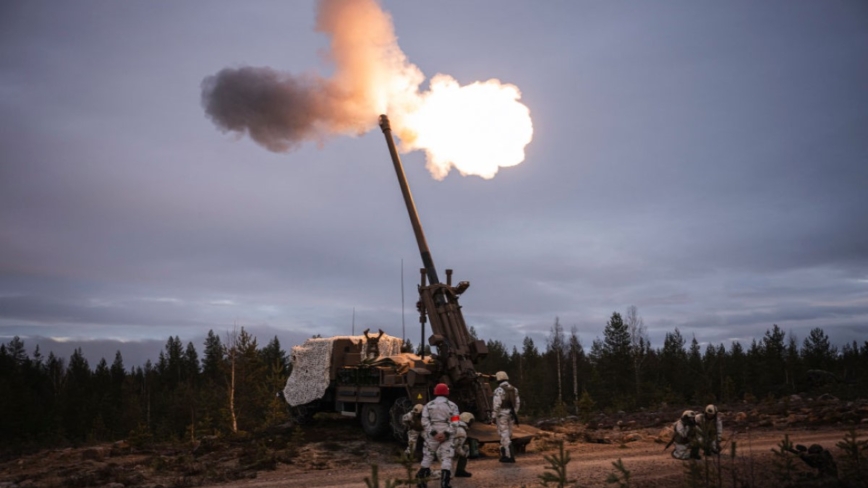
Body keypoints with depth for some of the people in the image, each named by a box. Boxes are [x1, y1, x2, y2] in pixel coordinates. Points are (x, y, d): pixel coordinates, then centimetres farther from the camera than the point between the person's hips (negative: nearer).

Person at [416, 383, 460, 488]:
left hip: (432, 436, 1)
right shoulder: (452, 406, 4)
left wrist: (433, 433, -10)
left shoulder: (428, 405, 6)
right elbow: (455, 423, -7)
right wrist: (446, 434, -13)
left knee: (427, 457, 12)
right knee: (446, 459, 1)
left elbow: (425, 422, -5)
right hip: (447, 437, -1)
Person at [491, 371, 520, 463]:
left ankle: (510, 456, -7)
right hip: (511, 414, 7)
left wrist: (493, 416, -11)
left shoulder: (499, 390, -13)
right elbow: (517, 402, 9)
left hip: (502, 414, -7)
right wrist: (515, 415, 16)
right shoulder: (514, 389, 8)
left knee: (505, 435, -3)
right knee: (507, 435, 15)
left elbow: (497, 404, -18)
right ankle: (504, 455, 20)